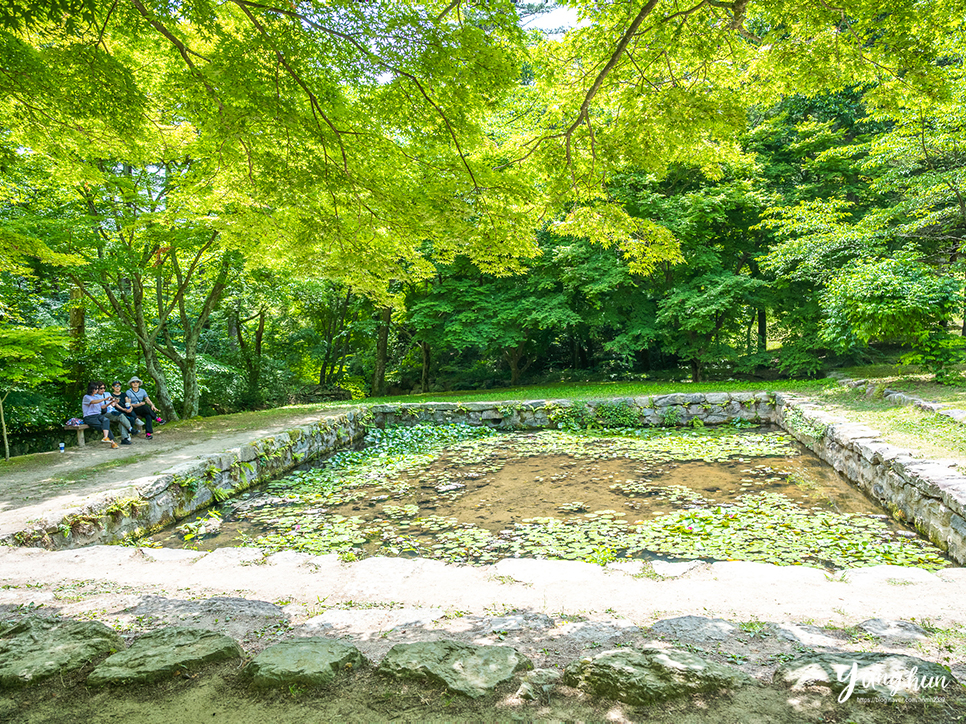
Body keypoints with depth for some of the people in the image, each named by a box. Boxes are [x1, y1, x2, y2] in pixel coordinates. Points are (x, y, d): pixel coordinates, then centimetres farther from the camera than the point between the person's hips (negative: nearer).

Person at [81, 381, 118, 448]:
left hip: (98, 415, 5)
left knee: (106, 419, -30)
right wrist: (105, 399, -31)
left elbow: (102, 407, 19)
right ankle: (112, 442, -27)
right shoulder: (86, 397, 0)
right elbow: (93, 402, -22)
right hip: (89, 417, -5)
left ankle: (106, 437, -46)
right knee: (102, 426, -26)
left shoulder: (96, 397, 23)